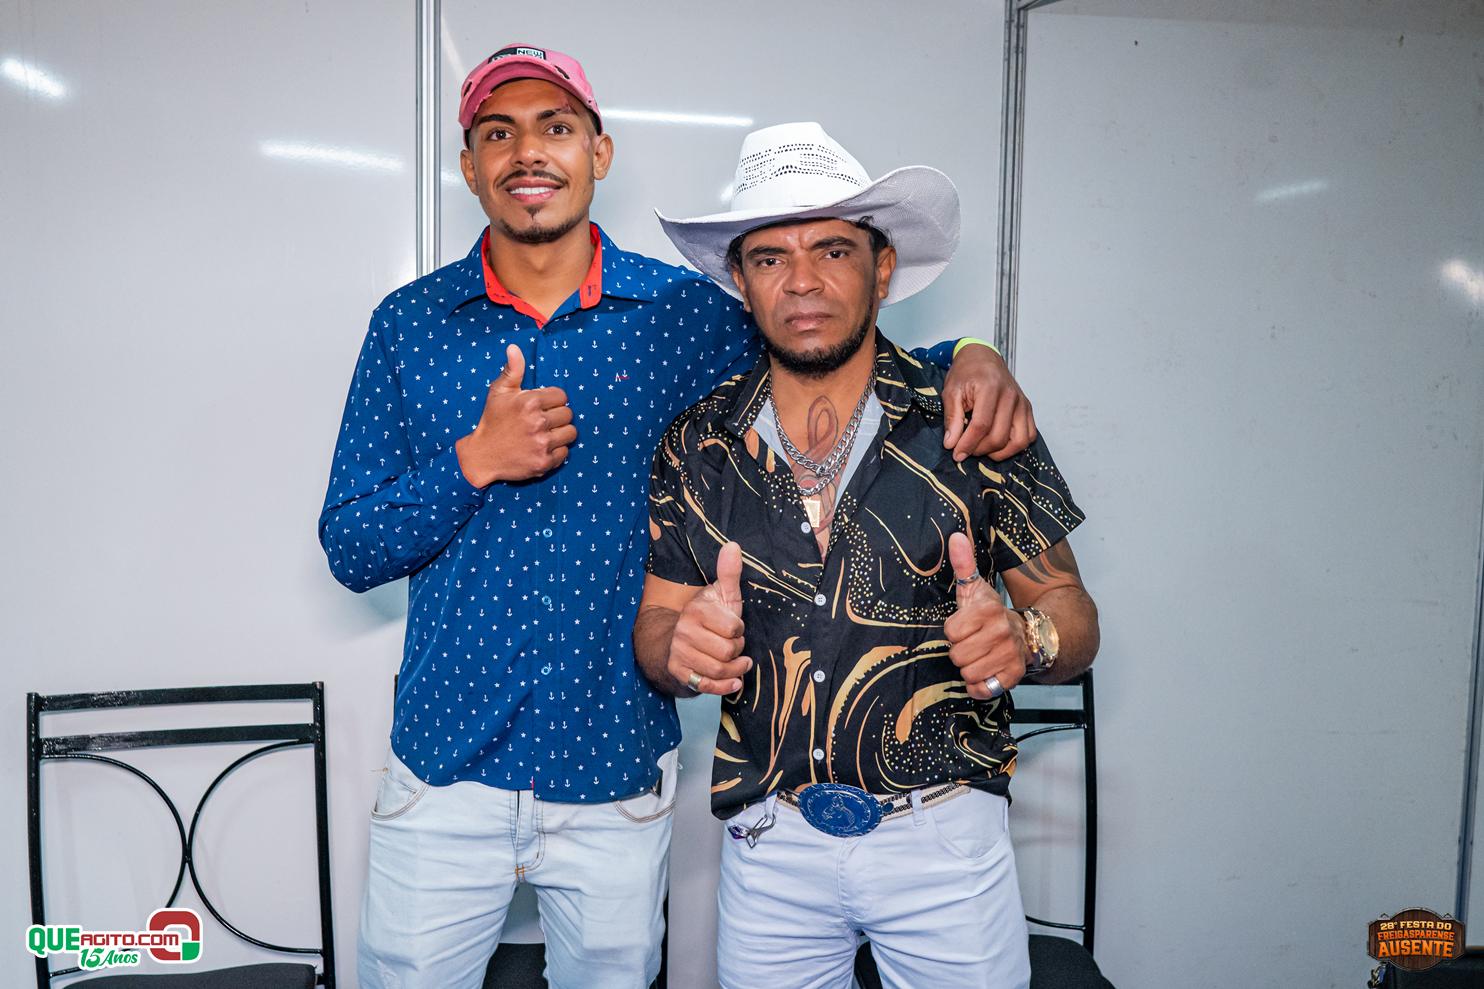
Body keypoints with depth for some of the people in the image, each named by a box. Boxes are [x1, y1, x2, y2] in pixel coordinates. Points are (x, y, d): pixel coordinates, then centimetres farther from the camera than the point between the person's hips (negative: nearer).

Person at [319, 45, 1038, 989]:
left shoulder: (685, 312, -2)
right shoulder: (409, 325, 0)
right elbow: (349, 550, -1)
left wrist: (969, 359, -12)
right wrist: (475, 461, -17)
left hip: (617, 776, 0)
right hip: (444, 773, 1)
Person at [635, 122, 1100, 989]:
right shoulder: (699, 446, -1)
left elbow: (1071, 612, -3)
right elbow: (656, 624, 3)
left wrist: (1026, 640, -25)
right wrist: (682, 647, -20)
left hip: (944, 837, -1)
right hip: (768, 843, 2)